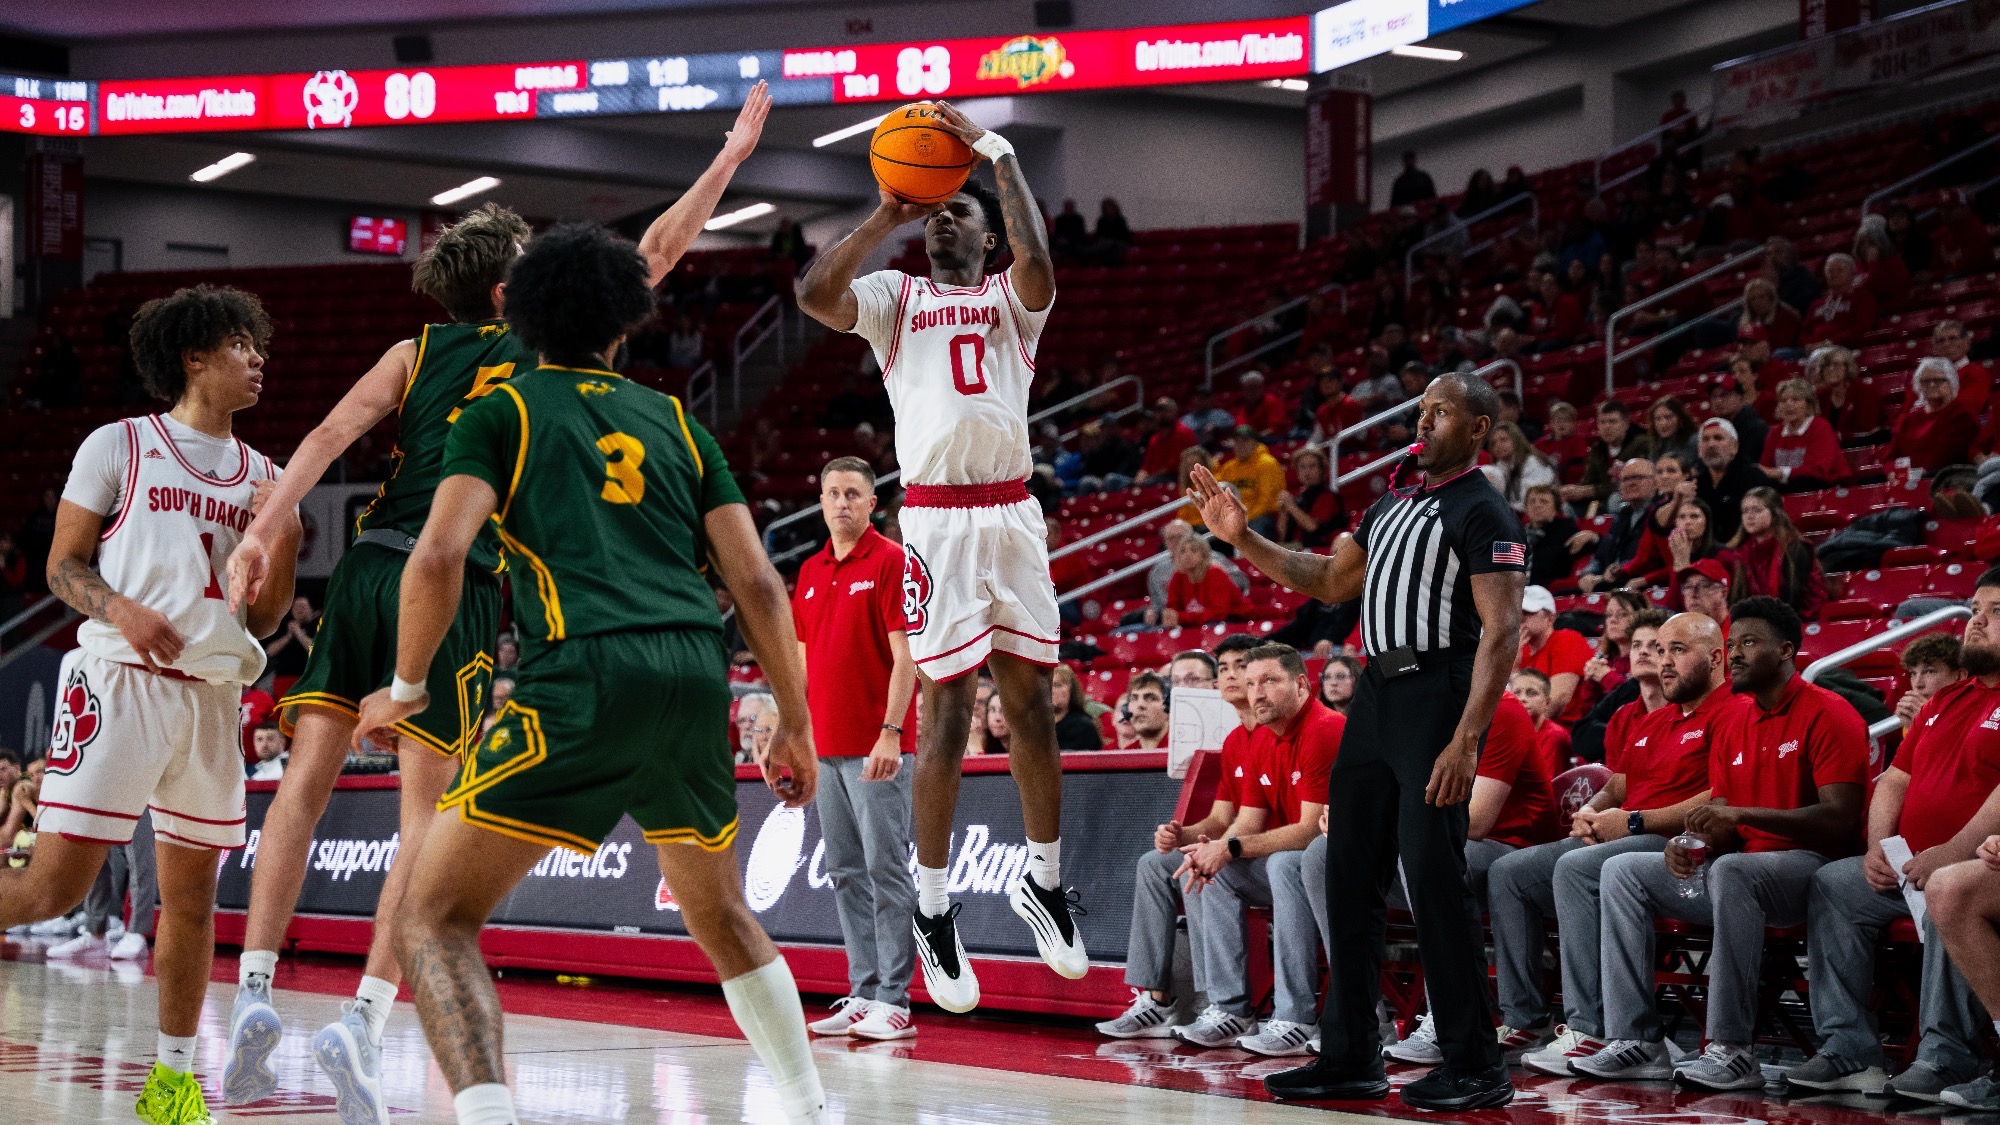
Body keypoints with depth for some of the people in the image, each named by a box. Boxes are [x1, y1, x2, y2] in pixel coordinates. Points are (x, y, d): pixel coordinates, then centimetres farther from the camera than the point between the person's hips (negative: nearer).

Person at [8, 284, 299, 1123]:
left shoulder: (264, 478, 15)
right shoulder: (119, 447, 3)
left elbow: (260, 624, 15)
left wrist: (283, 548, -3)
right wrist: (120, 609, -16)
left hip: (213, 697, 5)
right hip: (119, 679, -4)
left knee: (192, 892, 5)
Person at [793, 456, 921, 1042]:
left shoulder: (891, 563, -6)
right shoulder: (810, 572, 15)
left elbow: (905, 656, -12)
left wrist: (891, 732, -19)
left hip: (878, 748, -7)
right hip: (826, 746, 7)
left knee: (885, 867, -7)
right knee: (845, 871, 8)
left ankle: (894, 1002, -6)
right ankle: (863, 994, 12)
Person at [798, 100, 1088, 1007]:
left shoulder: (1011, 299, 12)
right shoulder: (894, 298, 13)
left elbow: (1037, 260, -12)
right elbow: (814, 294, -7)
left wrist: (995, 151, -9)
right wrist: (884, 218, -2)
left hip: (1011, 514, 1)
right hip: (937, 517, -1)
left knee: (1030, 702, 5)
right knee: (945, 712, -3)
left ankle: (1044, 882, 20)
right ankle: (933, 911, 4)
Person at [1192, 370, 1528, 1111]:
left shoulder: (1483, 514, -9)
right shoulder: (1392, 503, 18)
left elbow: (1502, 632, -16)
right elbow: (1330, 582, 28)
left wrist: (1466, 741, -25)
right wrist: (1244, 540, 15)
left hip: (1438, 693, -9)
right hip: (1377, 690, 9)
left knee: (1433, 876, -10)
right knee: (1349, 874, 8)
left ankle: (1475, 1066, -4)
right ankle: (1350, 1057, 16)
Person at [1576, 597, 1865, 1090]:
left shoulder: (1828, 714, -9)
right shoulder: (1732, 725, 15)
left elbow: (1839, 819, -17)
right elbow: (1721, 824, 15)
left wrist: (1744, 814, -24)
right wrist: (1693, 844, -10)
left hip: (1810, 866, -8)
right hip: (1737, 868, 8)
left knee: (1731, 870, -39)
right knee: (1623, 871, -3)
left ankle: (1731, 1051, -37)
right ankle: (1636, 1041, -14)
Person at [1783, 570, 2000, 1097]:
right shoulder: (1945, 701, 24)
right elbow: (1895, 779, 23)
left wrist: (1953, 852, -25)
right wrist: (1879, 847, 4)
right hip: (1907, 866, 9)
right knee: (1833, 885, -9)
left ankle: (1946, 1060, -32)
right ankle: (1849, 1052, -15)